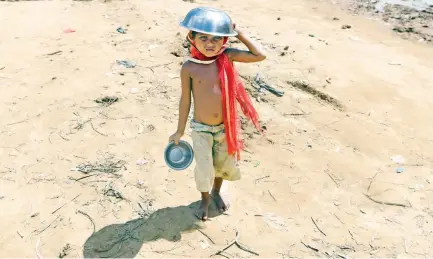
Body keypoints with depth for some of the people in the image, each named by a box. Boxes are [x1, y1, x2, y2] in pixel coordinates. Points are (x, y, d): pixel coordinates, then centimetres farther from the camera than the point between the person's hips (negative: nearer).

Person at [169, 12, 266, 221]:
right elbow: (185, 100, -5)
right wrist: (180, 131, 1)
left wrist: (239, 33, -15)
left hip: (225, 127, 2)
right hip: (201, 129, -2)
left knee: (225, 164, 20)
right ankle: (205, 199, 39)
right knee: (204, 169, 7)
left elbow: (260, 55, -17)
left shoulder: (227, 57, -10)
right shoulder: (189, 67, -14)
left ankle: (216, 192, 52)